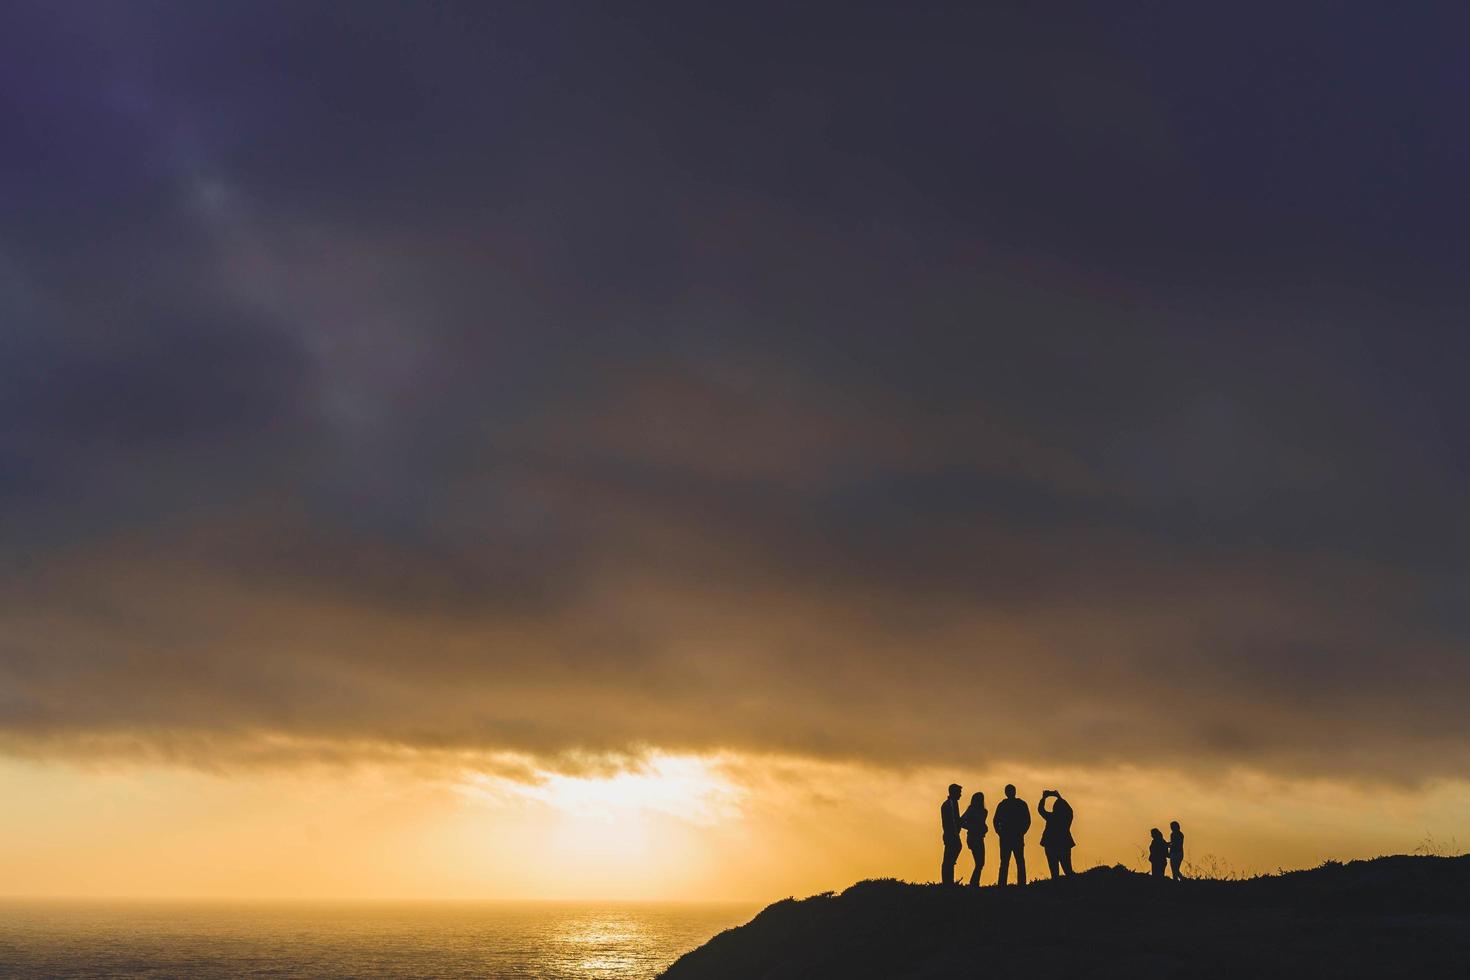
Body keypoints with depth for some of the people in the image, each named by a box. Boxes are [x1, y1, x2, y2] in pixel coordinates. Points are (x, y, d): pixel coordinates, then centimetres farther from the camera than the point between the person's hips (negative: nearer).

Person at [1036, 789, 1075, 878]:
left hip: (1051, 846, -3)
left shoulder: (1051, 817, -12)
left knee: (1054, 871, -1)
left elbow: (1040, 809, 4)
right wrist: (1059, 797, 27)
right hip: (1065, 845, 3)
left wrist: (1044, 797, 16)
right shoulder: (1068, 816, -4)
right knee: (1068, 870, 10)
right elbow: (1067, 807, 18)